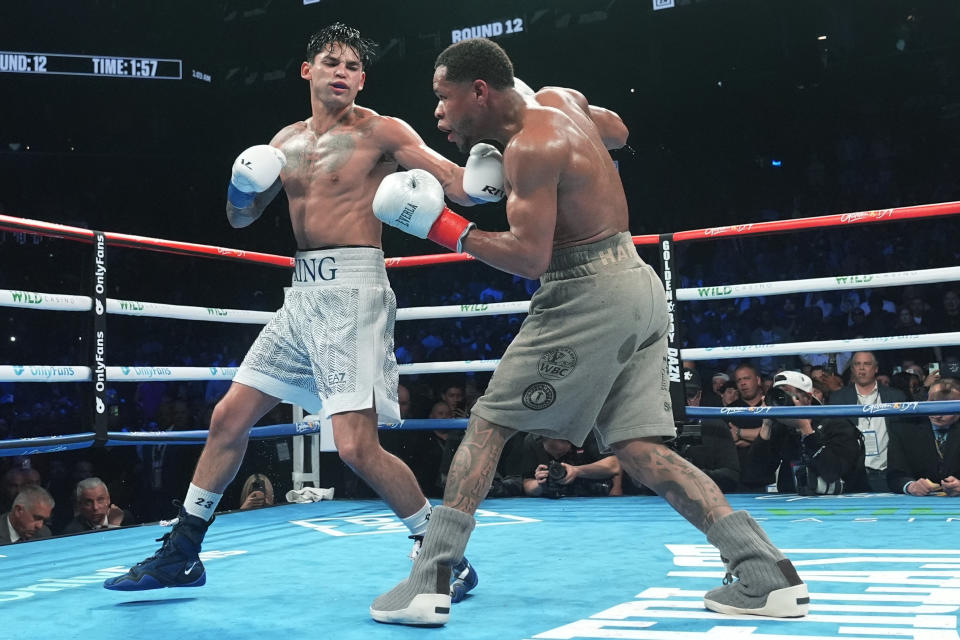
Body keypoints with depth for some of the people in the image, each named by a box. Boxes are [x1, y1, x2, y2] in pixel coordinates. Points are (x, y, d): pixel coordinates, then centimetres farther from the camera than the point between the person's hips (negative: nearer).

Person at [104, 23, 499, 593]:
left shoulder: (380, 132, -2)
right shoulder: (288, 141, 16)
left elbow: (456, 181, -11)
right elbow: (241, 218, 21)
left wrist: (481, 180, -34)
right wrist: (242, 187, -2)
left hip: (352, 289, -7)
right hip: (303, 294, 7)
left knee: (358, 447, -17)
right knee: (228, 418, 10)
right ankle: (181, 555, 25)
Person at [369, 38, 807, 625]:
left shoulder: (530, 147, -15)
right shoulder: (559, 99, 12)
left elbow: (530, 258, -21)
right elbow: (618, 132, 33)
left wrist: (445, 227, -13)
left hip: (588, 295, -9)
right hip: (635, 285, 9)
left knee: (488, 425, -2)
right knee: (641, 450, 7)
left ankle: (429, 582, 0)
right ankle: (767, 572, 3)